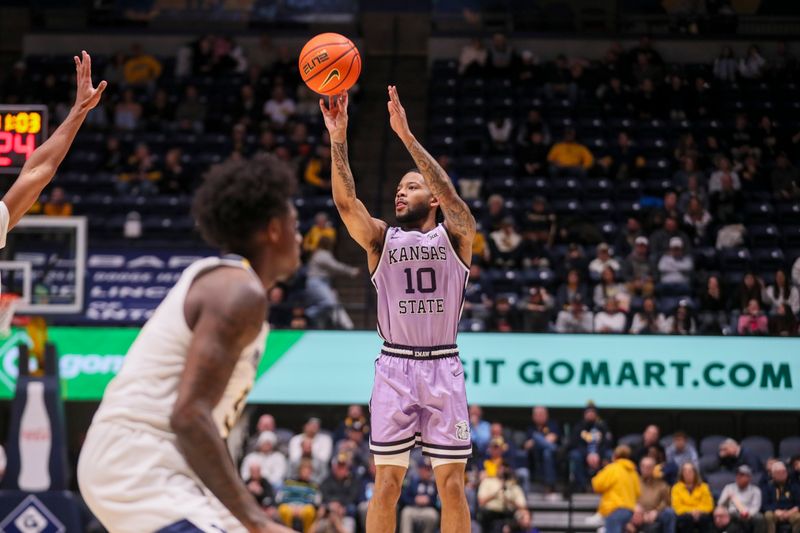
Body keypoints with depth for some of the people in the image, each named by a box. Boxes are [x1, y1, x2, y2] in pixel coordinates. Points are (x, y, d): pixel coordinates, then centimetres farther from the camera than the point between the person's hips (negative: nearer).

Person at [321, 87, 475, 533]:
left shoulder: (455, 236, 4)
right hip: (395, 367, 1)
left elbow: (449, 194, -15)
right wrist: (338, 138, -20)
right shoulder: (380, 238, 8)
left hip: (444, 368, -1)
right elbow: (346, 201, -8)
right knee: (387, 484, 0)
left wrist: (406, 135, -23)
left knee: (452, 485, 0)